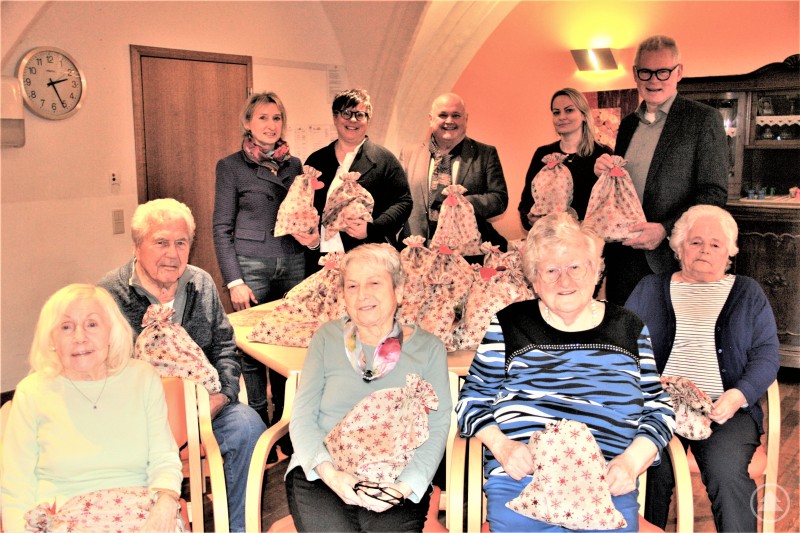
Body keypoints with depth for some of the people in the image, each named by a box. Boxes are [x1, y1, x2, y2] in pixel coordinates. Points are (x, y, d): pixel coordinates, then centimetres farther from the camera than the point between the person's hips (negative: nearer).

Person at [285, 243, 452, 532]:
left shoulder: (428, 348, 7)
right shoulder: (327, 338, 8)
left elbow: (436, 428, 2)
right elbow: (302, 417, 5)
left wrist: (404, 486, -14)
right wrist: (330, 472, -12)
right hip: (320, 476, 0)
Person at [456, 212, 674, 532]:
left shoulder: (629, 328, 14)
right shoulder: (509, 324, 8)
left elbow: (658, 407, 15)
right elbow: (474, 398, 9)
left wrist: (632, 460, -3)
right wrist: (501, 445, -9)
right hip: (519, 480, -1)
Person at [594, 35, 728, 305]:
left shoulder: (704, 118, -4)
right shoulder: (628, 124, 14)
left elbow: (714, 193, -9)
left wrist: (666, 229, -21)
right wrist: (605, 171, -3)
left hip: (672, 256, -5)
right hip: (623, 253, 5)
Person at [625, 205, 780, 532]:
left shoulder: (748, 293, 16)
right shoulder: (649, 290, 17)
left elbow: (767, 355, 8)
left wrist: (737, 396, -10)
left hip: (726, 409, 0)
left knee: (727, 471, -29)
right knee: (653, 467, -28)